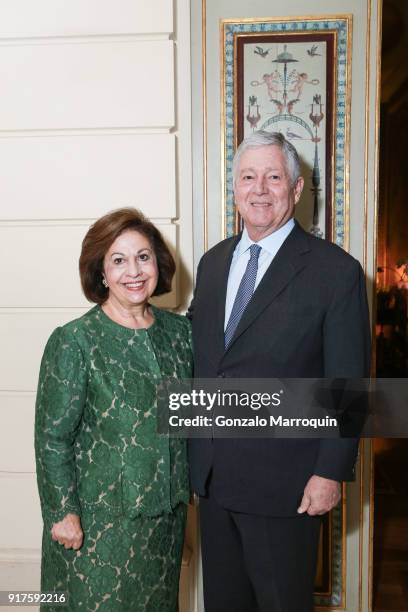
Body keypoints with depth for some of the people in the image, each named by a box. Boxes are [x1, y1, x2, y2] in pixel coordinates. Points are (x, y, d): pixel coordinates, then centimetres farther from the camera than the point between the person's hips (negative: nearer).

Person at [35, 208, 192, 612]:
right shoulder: (74, 342, -16)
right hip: (99, 517, -4)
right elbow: (52, 438, -12)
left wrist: (181, 490, 5)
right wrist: (64, 513, -12)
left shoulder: (178, 331, -1)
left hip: (166, 511, 5)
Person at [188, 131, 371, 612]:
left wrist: (331, 472, -12)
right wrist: (193, 453, 8)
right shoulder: (212, 262, 6)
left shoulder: (336, 271, -12)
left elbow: (347, 386, -11)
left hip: (282, 481, -5)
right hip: (211, 475, 6)